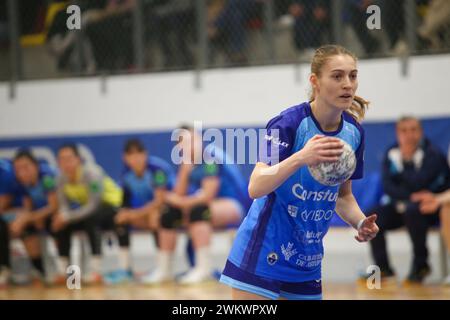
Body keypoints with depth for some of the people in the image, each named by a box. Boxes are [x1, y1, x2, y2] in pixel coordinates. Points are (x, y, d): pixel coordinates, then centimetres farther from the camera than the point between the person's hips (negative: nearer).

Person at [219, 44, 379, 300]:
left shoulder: (354, 132, 3)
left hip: (308, 262, 7)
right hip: (263, 256, -6)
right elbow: (256, 188, -28)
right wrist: (300, 158, -43)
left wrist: (360, 223, -4)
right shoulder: (289, 123, -16)